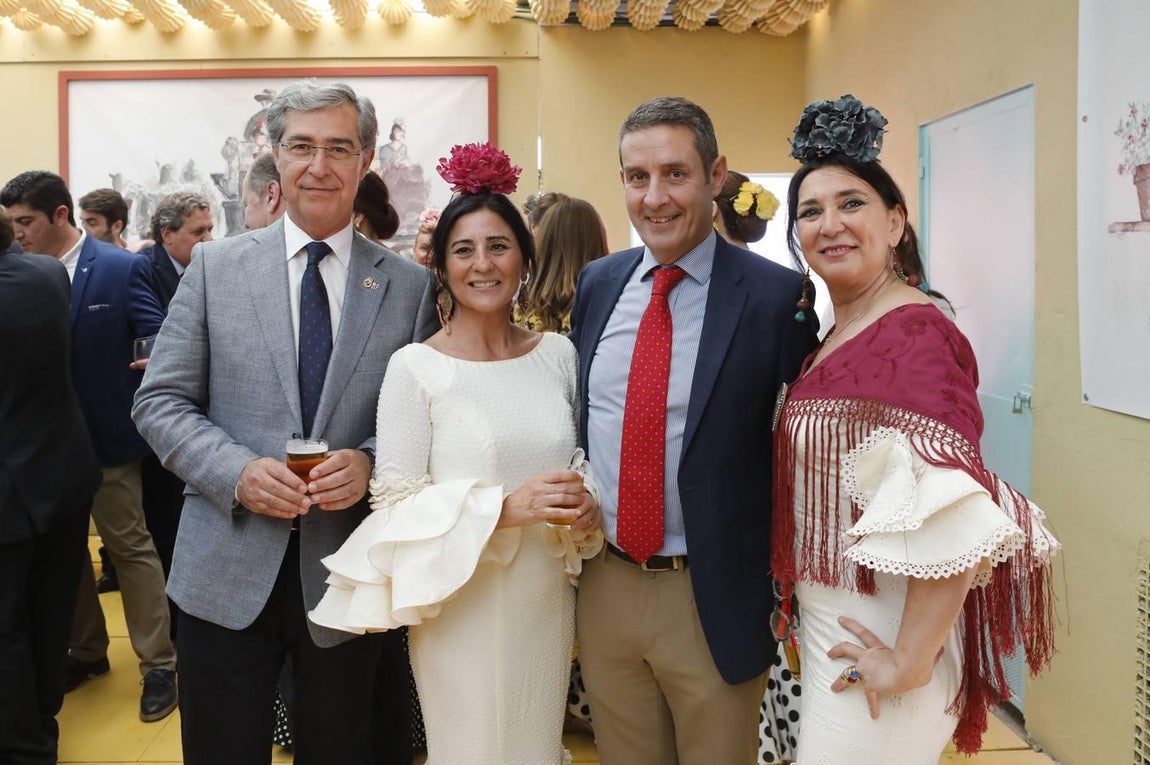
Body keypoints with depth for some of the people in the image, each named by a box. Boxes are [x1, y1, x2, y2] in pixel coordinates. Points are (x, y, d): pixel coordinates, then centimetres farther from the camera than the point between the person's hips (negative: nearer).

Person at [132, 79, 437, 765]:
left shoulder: (409, 284, 2)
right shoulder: (216, 265, 2)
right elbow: (161, 402, 1)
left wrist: (371, 462, -15)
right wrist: (237, 472, -14)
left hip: (349, 575, 0)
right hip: (227, 575, 0)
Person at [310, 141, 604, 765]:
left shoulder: (558, 354, 3)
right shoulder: (413, 368, -9)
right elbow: (396, 501, -11)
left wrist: (586, 507, -8)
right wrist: (504, 508, -22)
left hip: (548, 599, 4)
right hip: (461, 606, -4)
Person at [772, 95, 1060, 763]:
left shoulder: (914, 331, -21)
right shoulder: (837, 334, 6)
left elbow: (956, 523, -29)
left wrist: (910, 662, -21)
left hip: (880, 637, -8)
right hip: (829, 624, 8)